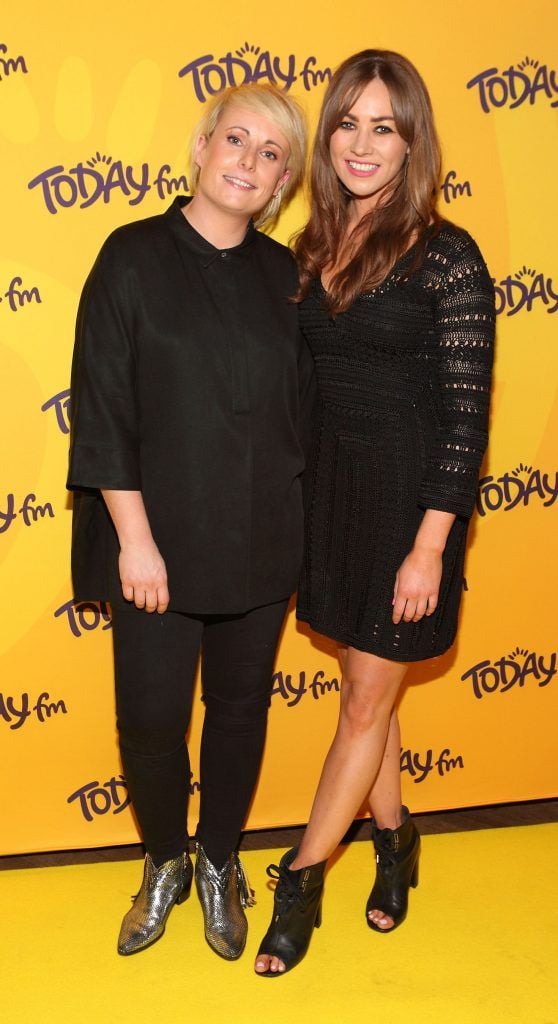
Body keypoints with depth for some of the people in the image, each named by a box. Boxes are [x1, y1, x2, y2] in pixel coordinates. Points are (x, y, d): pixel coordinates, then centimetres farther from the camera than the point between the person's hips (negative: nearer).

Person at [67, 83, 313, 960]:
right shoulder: (135, 257, -6)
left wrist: (300, 523, 6)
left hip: (263, 544, 4)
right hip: (162, 541, -3)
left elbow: (302, 405, 10)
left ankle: (219, 863, 37)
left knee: (241, 708, 14)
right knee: (151, 717, 5)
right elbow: (103, 412, -9)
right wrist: (134, 540, -13)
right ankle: (165, 863, 33)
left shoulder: (282, 273, 5)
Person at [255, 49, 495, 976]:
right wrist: (292, 504, 8)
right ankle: (394, 839, 39)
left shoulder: (447, 258, -13)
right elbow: (302, 382, 10)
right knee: (366, 685, 18)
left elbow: (466, 413, -14)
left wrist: (428, 548, -16)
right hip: (330, 489, 6)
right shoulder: (315, 247, 5)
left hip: (408, 495, -6)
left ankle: (301, 878, 23)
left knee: (367, 701, 7)